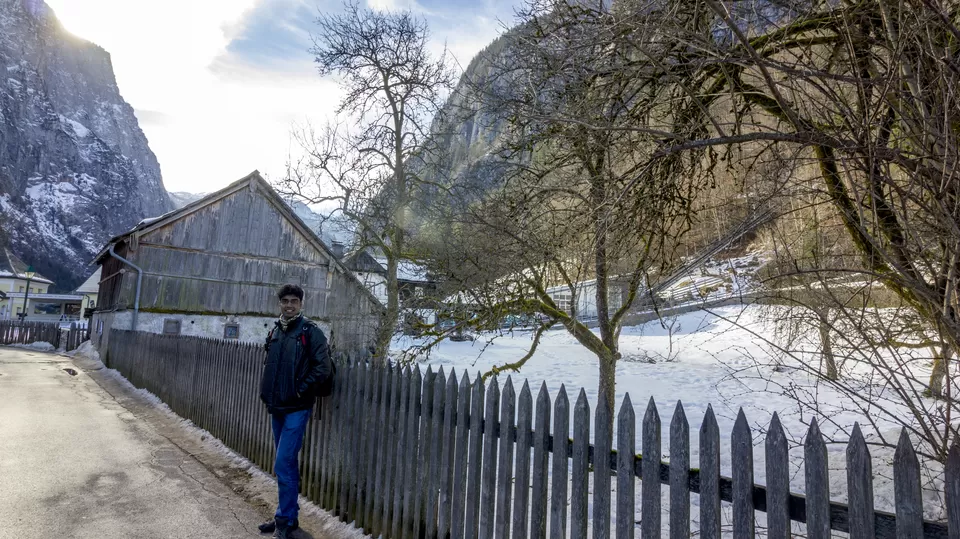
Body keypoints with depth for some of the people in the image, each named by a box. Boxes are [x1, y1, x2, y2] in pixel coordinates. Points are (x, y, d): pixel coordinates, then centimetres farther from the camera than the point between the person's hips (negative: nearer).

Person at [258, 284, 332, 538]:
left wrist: (301, 390, -15)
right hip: (277, 407, 7)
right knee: (288, 463, 17)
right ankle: (287, 515, 29)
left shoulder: (311, 332, -11)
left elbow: (323, 368, -17)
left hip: (296, 409, -7)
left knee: (283, 464, -7)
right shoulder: (275, 332, 10)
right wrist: (267, 392, 11)